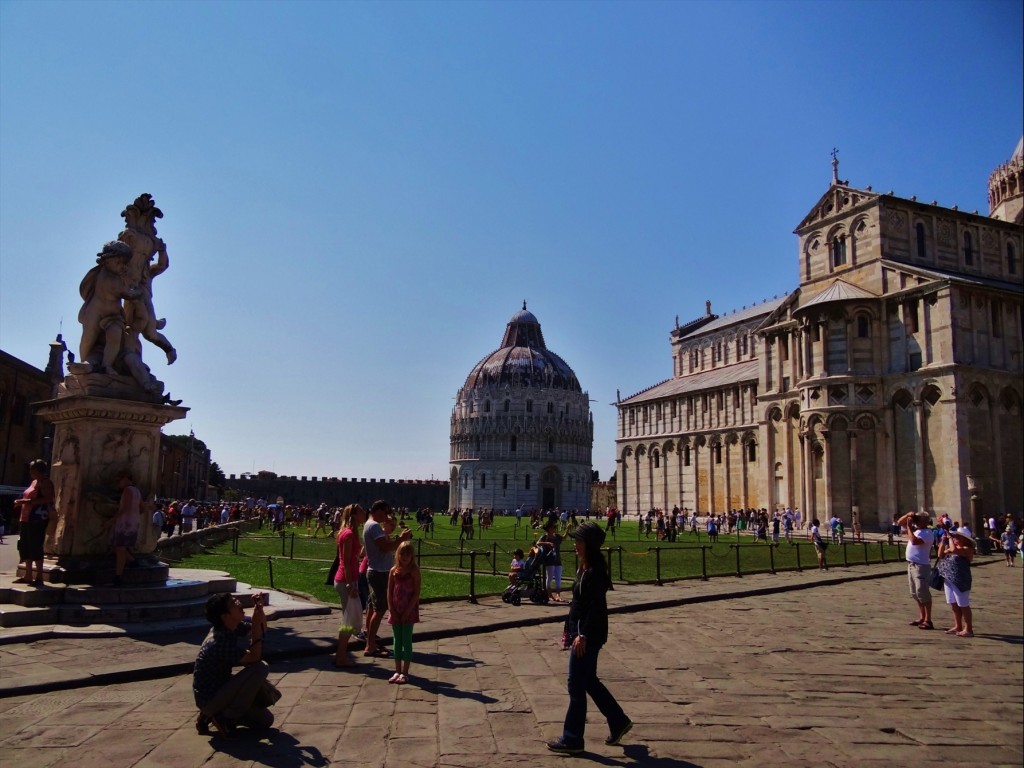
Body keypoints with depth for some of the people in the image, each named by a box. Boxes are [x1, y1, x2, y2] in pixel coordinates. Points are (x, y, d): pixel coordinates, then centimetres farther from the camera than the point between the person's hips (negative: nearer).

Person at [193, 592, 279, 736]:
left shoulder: (230, 627, -2)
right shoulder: (220, 642, -29)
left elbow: (262, 631, 11)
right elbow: (254, 657, -26)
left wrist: (260, 609, -8)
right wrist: (257, 621, -30)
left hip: (220, 689, 9)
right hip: (209, 699, -9)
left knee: (266, 720, 8)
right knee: (259, 668, -26)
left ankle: (214, 715, 12)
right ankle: (227, 717, -11)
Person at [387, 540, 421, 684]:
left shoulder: (414, 571, -7)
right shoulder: (394, 571, 3)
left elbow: (416, 593, -11)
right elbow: (389, 592, 3)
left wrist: (407, 611, -15)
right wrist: (391, 610, -6)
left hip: (409, 611, -4)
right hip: (395, 611, 4)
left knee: (406, 641, 0)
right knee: (397, 641, 10)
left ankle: (405, 673, 7)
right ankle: (397, 671, 19)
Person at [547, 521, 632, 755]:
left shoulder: (595, 571, -19)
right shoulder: (584, 568, 10)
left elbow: (596, 606, -23)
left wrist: (583, 635, -24)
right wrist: (571, 630, 19)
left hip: (589, 635, -10)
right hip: (579, 631, 10)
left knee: (577, 685, -1)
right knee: (588, 681, 18)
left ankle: (572, 739, 10)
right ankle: (618, 722, 31)